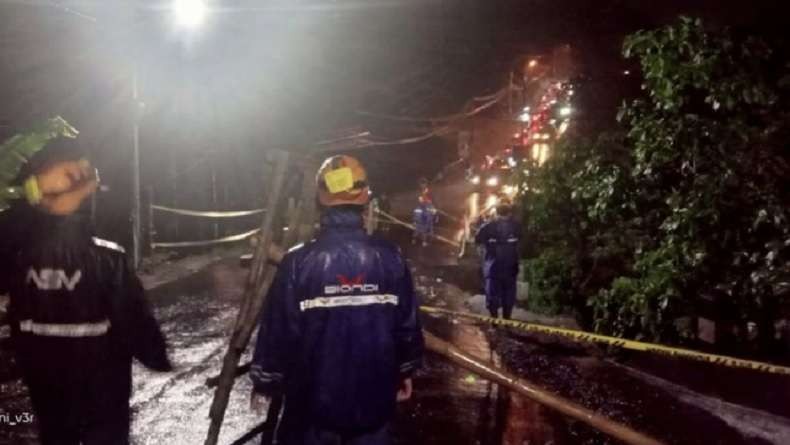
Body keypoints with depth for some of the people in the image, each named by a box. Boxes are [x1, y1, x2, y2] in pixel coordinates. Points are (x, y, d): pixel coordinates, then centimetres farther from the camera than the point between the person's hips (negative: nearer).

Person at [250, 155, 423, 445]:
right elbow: (408, 325, -2)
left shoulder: (298, 262, -15)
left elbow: (277, 331, -11)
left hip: (313, 399, -1)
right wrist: (405, 372, 15)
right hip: (373, 397, 2)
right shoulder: (390, 258, -8)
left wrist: (264, 383, 3)